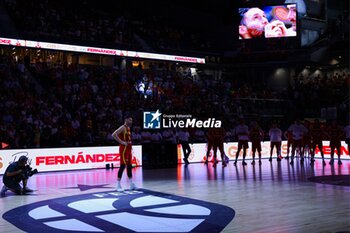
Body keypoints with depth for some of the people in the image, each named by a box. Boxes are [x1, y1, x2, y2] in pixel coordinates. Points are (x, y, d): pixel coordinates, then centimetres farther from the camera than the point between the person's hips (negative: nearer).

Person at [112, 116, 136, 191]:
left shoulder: (128, 128, 16)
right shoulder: (123, 127, -13)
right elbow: (114, 134, -25)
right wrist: (121, 142, -23)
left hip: (128, 149, 10)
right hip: (124, 149, -10)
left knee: (129, 166, 12)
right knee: (123, 166, -9)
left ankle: (131, 184, 18)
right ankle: (118, 185, -4)